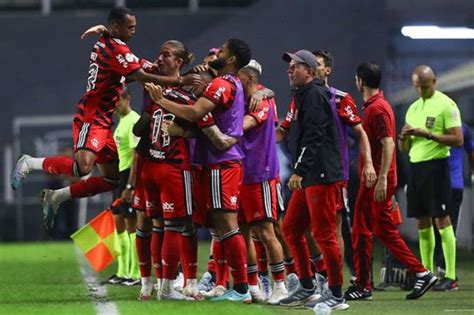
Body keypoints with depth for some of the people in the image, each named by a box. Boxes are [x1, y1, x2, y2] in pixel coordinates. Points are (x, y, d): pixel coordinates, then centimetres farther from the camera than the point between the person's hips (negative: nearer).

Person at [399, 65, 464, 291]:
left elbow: (458, 139, -12)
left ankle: (451, 277, -9)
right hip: (415, 166, 7)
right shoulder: (413, 108, 18)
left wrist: (428, 134, -18)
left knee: (441, 219, -9)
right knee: (422, 222, 8)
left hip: (436, 165, -7)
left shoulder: (446, 105, -4)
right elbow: (404, 148, 21)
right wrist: (404, 137, -1)